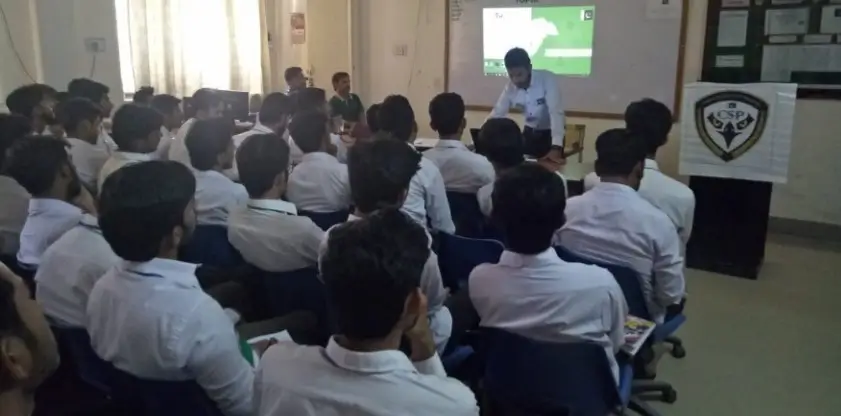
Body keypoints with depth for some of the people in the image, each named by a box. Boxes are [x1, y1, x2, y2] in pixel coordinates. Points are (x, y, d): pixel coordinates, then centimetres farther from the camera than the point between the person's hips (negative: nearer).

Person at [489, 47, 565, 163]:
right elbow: (497, 113, -9)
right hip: (530, 131, 4)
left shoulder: (548, 79, -26)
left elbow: (556, 112, -34)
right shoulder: (510, 87, -13)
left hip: (550, 132, -4)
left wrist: (556, 147, -46)